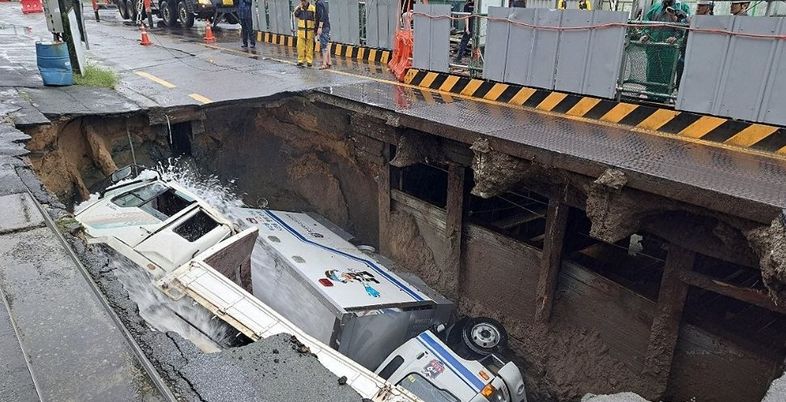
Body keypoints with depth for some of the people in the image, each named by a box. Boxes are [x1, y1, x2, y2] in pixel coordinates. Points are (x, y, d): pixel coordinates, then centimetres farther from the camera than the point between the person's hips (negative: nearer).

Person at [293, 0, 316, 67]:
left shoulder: (313, 8, -2)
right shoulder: (298, 8, 5)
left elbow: (316, 19, 2)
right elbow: (295, 15, -12)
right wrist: (300, 7, -19)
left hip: (310, 31, -2)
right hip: (301, 30, 2)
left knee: (309, 47, 2)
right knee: (300, 46, 1)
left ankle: (309, 61, 10)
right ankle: (300, 61, 10)